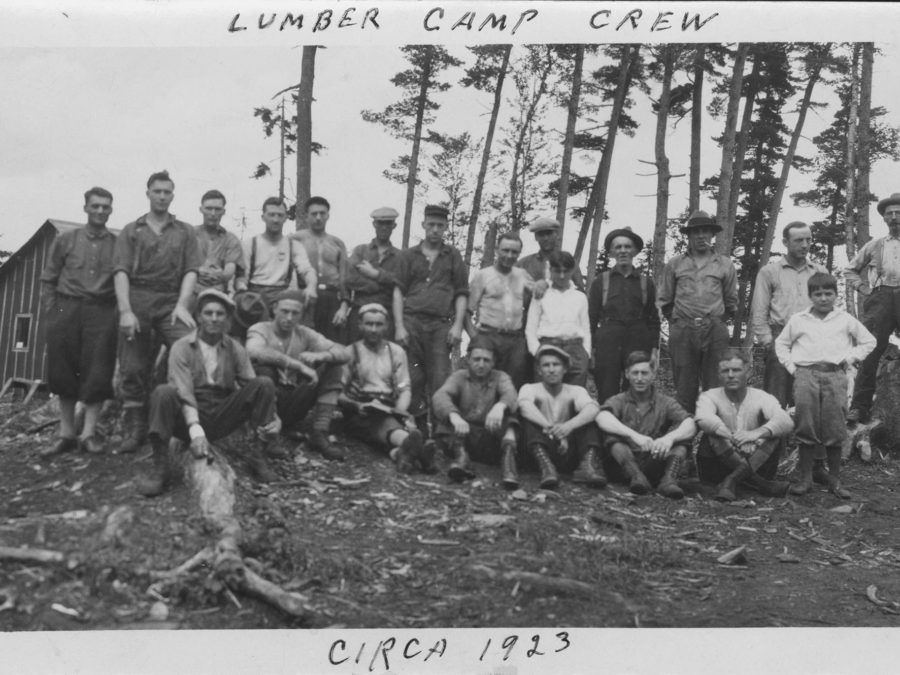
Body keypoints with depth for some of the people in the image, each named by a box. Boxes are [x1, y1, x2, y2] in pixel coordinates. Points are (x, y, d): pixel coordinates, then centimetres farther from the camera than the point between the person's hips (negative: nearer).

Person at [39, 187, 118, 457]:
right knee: (63, 372, 2)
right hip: (66, 309, 1)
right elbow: (48, 279, 10)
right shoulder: (65, 240, 9)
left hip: (102, 311, -1)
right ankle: (66, 434, 11)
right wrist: (51, 312, 2)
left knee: (97, 372, -6)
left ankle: (89, 433, 1)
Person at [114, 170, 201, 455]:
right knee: (133, 369, 0)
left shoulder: (185, 231, 16)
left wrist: (182, 305, -11)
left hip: (172, 302, -1)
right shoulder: (131, 231, 15)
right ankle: (134, 429, 9)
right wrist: (125, 311, -10)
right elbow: (121, 272, 3)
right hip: (136, 302, 1)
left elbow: (191, 271, 5)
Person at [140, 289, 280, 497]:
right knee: (163, 393, -33)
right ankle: (159, 468, -24)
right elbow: (183, 393, -18)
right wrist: (196, 432, -34)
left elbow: (255, 390, 3)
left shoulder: (234, 349, 5)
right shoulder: (182, 348, -5)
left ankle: (256, 455, -10)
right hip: (189, 419, -2)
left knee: (264, 383, -17)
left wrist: (272, 416, -19)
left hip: (222, 420, 3)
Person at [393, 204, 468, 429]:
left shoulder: (453, 256, 15)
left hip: (441, 324, 0)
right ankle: (415, 425, 3)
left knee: (439, 381, -8)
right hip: (412, 321, 1)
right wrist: (399, 326, -1)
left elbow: (462, 293, 11)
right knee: (412, 379, -3)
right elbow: (398, 292, 9)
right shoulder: (409, 255, 15)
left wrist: (458, 325, -2)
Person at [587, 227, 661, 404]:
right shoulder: (601, 281, 9)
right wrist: (589, 349, 0)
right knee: (606, 395, -4)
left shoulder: (646, 282, 13)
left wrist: (654, 349, 4)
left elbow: (653, 319, 14)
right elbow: (591, 317, 7)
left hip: (638, 342, 1)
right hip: (607, 342, -1)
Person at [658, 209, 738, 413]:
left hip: (715, 331, 0)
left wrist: (716, 320, 11)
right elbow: (664, 300, 16)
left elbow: (731, 301, 17)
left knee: (715, 387, 0)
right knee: (684, 388, 2)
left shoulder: (724, 264, 11)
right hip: (682, 332, 0)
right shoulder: (675, 264, 11)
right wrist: (676, 321, 9)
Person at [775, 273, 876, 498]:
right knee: (806, 427, -5)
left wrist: (850, 358, 7)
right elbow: (781, 343, 22)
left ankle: (834, 478, 8)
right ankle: (805, 478, 1)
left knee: (835, 429, -3)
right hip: (806, 375, 0)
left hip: (835, 375, 0)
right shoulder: (798, 320, 13)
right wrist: (791, 366, 8)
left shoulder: (845, 320, 13)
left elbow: (869, 341, 20)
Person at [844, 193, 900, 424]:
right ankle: (860, 407, -7)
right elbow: (850, 270, 25)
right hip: (880, 298, 1)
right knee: (870, 352, -6)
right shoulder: (875, 245, 19)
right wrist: (864, 288, 10)